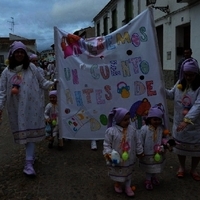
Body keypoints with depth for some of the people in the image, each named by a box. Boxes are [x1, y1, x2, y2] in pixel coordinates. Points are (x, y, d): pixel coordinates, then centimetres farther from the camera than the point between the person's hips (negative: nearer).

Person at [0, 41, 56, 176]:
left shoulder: (31, 68, 0)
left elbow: (42, 82, 4)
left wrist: (53, 83, -10)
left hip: (31, 106, -1)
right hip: (16, 108, 2)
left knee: (30, 132, -2)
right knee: (23, 132, 9)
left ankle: (29, 163, -2)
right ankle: (31, 156, 29)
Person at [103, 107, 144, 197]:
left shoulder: (132, 129, -10)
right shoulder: (111, 131, -22)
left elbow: (137, 142, 2)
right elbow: (107, 144, -15)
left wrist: (140, 151, 8)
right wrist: (108, 154, -24)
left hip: (129, 158, 3)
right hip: (117, 158, -2)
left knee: (128, 172, 21)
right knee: (117, 172, 21)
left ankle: (128, 186, 41)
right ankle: (118, 184, 49)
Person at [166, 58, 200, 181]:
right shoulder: (180, 83, -2)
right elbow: (171, 95, 11)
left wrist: (187, 120, -38)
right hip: (179, 123, 4)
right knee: (181, 147, 18)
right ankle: (182, 167, 40)